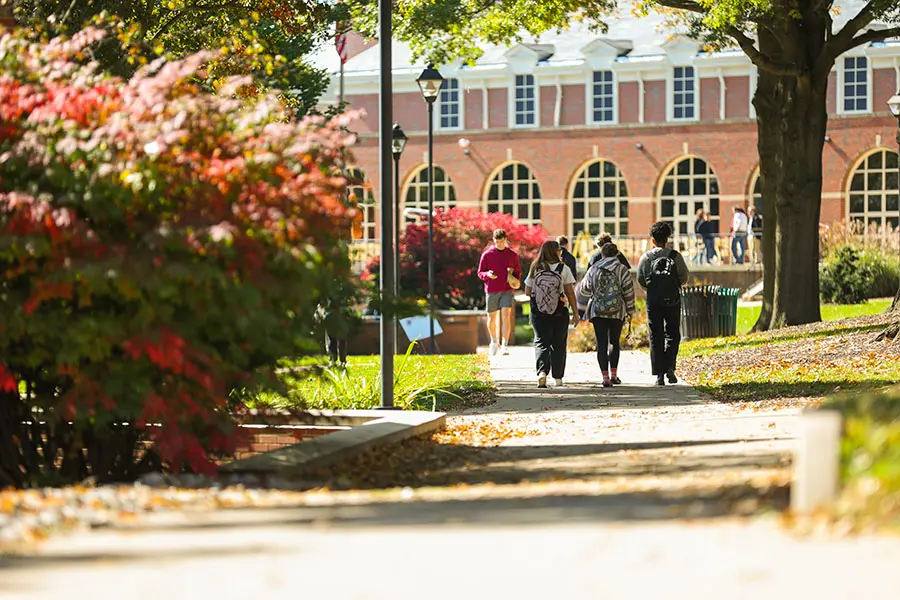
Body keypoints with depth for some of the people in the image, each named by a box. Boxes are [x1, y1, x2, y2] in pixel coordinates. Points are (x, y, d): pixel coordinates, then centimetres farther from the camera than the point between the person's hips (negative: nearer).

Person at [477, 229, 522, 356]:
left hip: (507, 290, -1)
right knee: (492, 318, 9)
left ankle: (504, 345, -20)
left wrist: (516, 281, -6)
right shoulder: (487, 254, 1)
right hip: (492, 290, 1)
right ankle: (494, 341, 34)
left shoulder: (512, 254, 5)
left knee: (506, 316, -16)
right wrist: (487, 275, -18)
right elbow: (480, 273, 4)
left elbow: (518, 271, 16)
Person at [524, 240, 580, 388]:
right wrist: (575, 313, 0)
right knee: (558, 344, 11)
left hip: (538, 313, 1)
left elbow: (527, 291, 2)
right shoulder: (563, 269, -5)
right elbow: (570, 292, -6)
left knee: (541, 342, 3)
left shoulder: (535, 269, 0)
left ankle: (541, 371, -19)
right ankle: (558, 378, 16)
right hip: (559, 313, -1)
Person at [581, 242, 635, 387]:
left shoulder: (593, 270, 3)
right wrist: (630, 311, 8)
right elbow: (629, 293, -3)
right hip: (617, 312, 0)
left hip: (597, 311, 0)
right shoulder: (623, 270, -3)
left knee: (602, 344, 1)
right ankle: (613, 374, 16)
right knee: (615, 342, 16)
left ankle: (605, 377, -6)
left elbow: (585, 290, 12)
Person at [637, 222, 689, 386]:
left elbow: (641, 280, 1)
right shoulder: (675, 256, -3)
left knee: (656, 337, 5)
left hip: (653, 301, 0)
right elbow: (684, 278, -1)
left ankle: (659, 374, 1)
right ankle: (670, 367, -7)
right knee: (673, 335, 12)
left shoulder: (646, 257, -2)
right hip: (673, 300, 0)